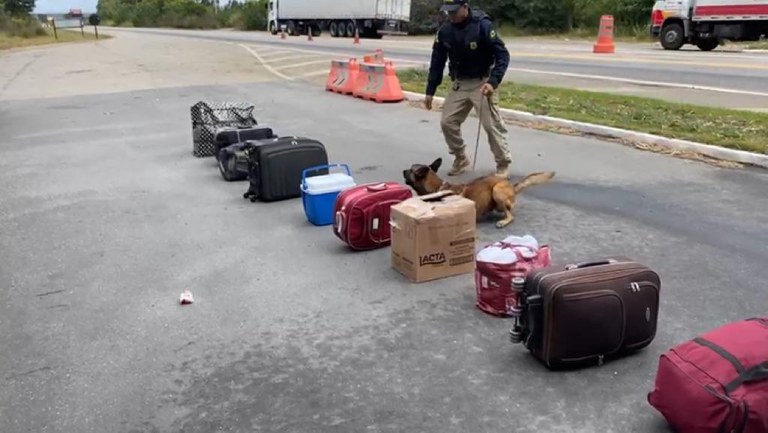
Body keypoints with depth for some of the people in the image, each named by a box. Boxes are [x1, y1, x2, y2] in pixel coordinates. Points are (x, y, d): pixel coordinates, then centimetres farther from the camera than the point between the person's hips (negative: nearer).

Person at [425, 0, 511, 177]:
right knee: (447, 122, 2)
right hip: (459, 84, 5)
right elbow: (437, 61, 6)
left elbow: (502, 55, -17)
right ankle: (461, 159, 21)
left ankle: (503, 164, 8)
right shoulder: (445, 30, -2)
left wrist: (493, 82, -30)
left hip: (482, 83, -5)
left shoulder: (483, 26, -18)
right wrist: (430, 90, 4)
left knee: (492, 125, -7)